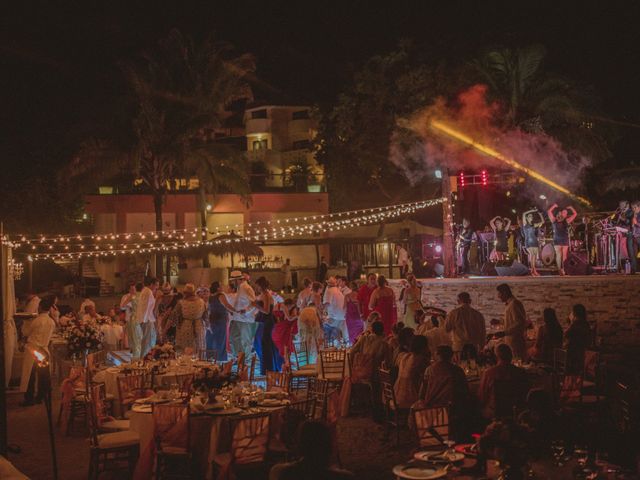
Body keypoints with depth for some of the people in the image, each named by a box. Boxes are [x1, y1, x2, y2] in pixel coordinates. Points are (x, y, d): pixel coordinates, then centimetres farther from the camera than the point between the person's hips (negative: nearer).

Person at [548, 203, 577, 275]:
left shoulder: (566, 221, 13)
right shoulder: (554, 220, 7)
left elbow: (575, 214, 15)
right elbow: (549, 211, 1)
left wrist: (571, 208, 11)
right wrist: (554, 206, 3)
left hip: (565, 241, 2)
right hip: (557, 240, -2)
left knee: (564, 256, -1)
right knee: (559, 255, -8)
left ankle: (563, 269, 1)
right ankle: (559, 270, -9)